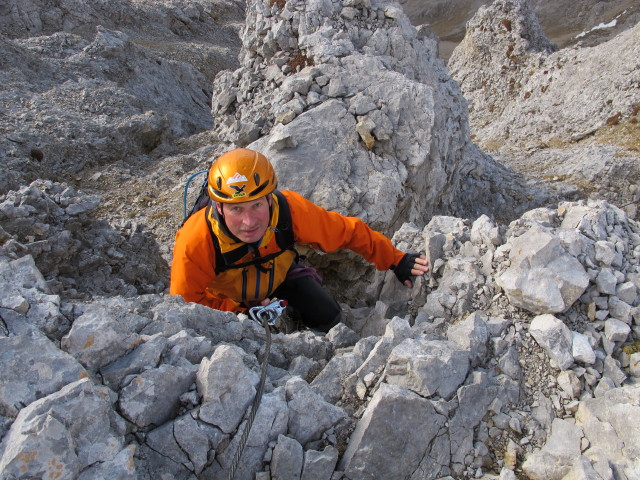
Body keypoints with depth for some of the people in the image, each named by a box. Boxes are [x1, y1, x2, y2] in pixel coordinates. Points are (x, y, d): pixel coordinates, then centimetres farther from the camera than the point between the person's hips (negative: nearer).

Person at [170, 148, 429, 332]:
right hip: (223, 294, -1)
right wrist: (242, 310, -29)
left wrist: (396, 260, -16)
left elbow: (348, 231, -23)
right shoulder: (196, 242, -40)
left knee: (328, 319, -9)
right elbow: (187, 301, -23)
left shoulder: (290, 209, -36)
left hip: (277, 273, 1)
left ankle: (289, 312, 23)